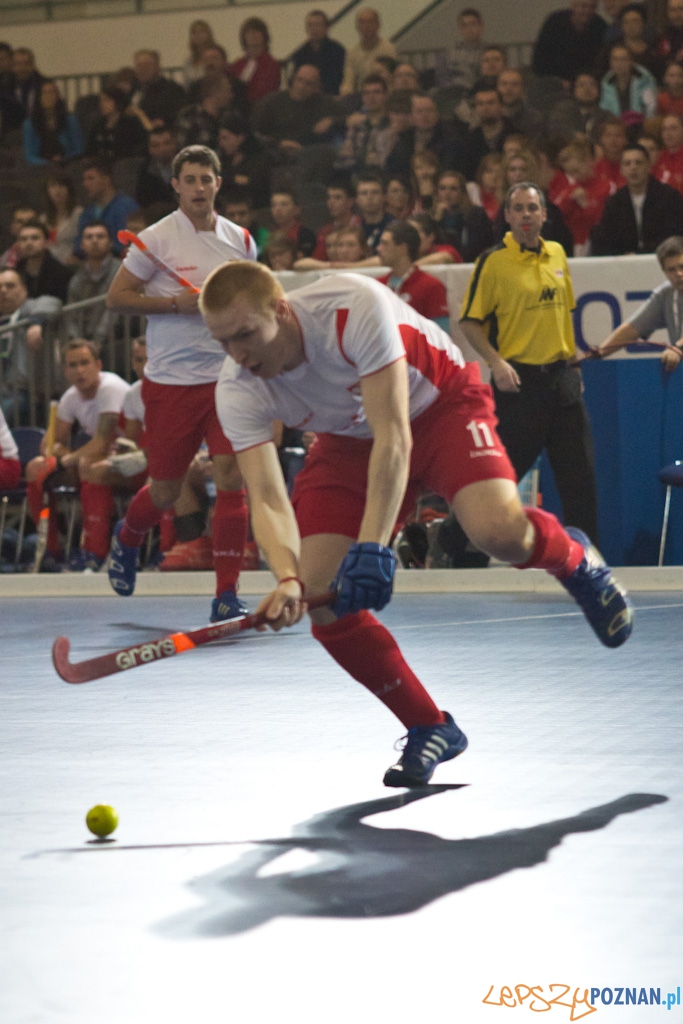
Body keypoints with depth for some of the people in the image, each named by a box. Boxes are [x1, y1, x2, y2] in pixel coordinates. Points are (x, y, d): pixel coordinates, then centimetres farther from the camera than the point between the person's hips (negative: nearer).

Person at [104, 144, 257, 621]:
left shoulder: (241, 240, 8)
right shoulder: (156, 239, -5)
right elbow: (116, 297, -4)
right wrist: (177, 302, -14)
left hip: (227, 376, 2)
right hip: (170, 380, -2)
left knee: (232, 479, -12)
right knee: (166, 489, 6)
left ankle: (227, 595, -7)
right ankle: (127, 538, 41)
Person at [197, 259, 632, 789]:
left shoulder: (354, 307, -36)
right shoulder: (238, 390, -22)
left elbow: (394, 437, -39)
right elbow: (267, 499, -27)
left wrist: (372, 546, -48)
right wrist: (288, 578, -48)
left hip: (440, 403, -4)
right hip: (349, 440, 4)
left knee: (500, 532, -32)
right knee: (323, 601, -13)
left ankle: (575, 560, 7)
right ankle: (431, 729, 6)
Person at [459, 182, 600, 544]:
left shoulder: (557, 254, 10)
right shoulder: (493, 262, -7)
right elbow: (469, 321, -7)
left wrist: (572, 359, 15)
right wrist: (496, 362, -18)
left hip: (561, 378, 5)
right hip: (518, 380, -5)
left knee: (579, 473, 4)